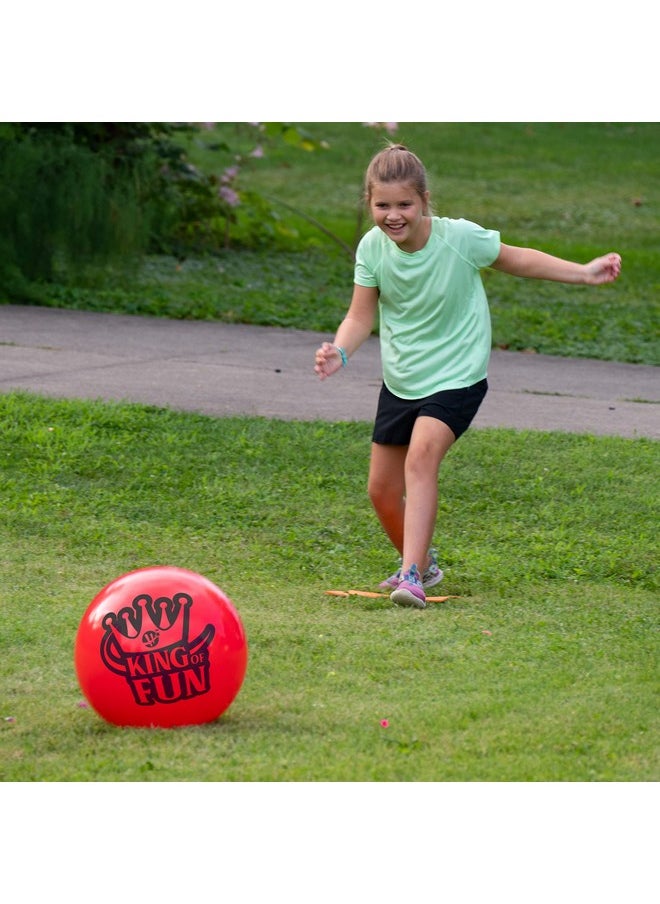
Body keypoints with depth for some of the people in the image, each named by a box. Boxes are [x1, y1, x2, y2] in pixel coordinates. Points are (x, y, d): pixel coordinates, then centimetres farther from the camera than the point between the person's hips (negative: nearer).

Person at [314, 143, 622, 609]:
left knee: (422, 455, -29)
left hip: (456, 376, -5)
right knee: (382, 488, 9)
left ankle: (413, 576, -31)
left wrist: (584, 273, -4)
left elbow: (517, 259, -2)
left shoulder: (460, 238, -19)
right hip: (400, 380, 5)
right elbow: (361, 316, -5)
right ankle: (422, 562, 37)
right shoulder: (372, 247, -12)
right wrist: (340, 351, -25)